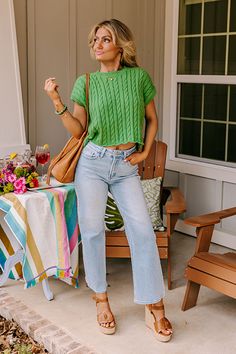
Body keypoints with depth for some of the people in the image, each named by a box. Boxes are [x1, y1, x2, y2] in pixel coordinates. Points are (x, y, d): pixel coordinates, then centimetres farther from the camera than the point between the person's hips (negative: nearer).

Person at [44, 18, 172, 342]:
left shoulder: (139, 77, 2)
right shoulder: (85, 82, 2)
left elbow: (152, 119, 13)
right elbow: (77, 130, 0)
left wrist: (145, 153, 4)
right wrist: (56, 101, -11)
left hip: (126, 166, 0)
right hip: (93, 162, 0)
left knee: (142, 229, -7)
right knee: (92, 228, 1)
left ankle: (155, 307, 3)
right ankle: (101, 299, 19)